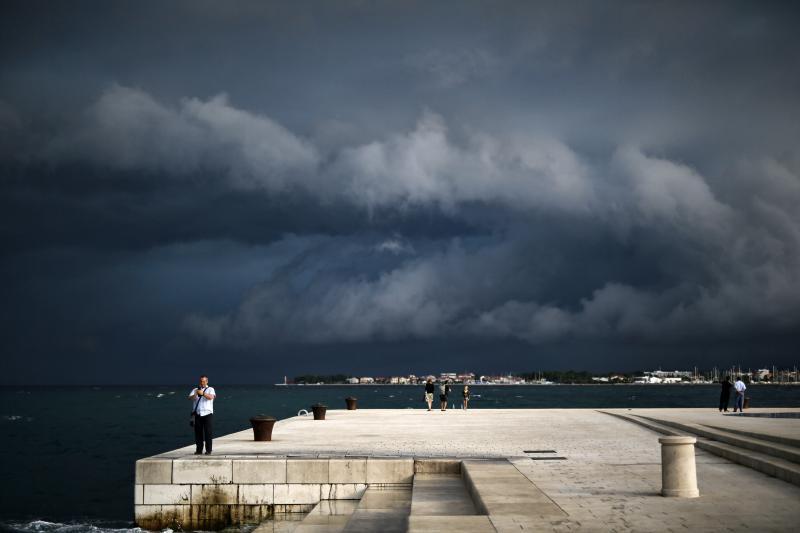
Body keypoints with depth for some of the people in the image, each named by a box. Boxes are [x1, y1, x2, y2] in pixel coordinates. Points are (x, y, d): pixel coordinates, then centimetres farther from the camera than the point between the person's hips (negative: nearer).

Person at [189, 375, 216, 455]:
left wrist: (203, 393, -30)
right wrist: (195, 394, -23)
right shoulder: (195, 390, 15)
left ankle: (208, 450, -1)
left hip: (207, 414, -3)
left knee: (208, 432, -4)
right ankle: (198, 450, 10)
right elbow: (190, 398, -2)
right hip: (197, 414, 3)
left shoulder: (210, 389, 6)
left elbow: (211, 397, -15)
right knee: (198, 432, 3)